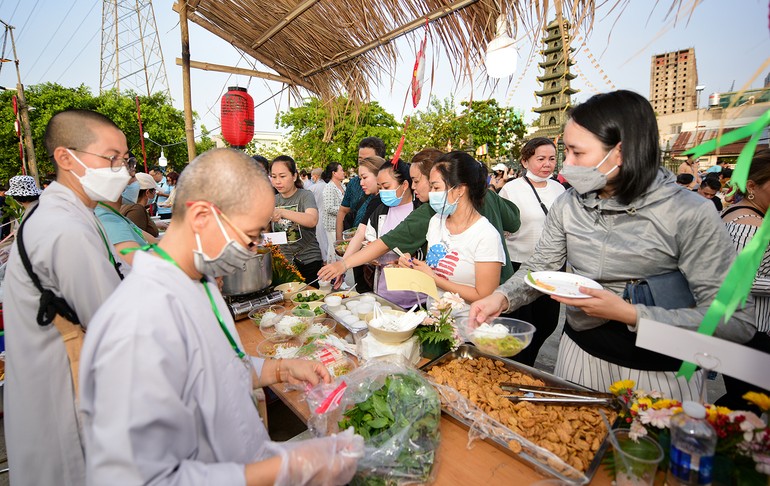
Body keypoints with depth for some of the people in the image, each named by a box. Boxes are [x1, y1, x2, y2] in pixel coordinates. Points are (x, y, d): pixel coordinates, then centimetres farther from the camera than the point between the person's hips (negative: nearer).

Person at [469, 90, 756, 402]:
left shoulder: (690, 214, -19)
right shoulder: (568, 205, -7)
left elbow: (737, 321, -19)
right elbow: (540, 267, -2)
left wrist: (629, 314, -29)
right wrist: (503, 297, -20)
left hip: (659, 372, -4)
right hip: (579, 350, 4)